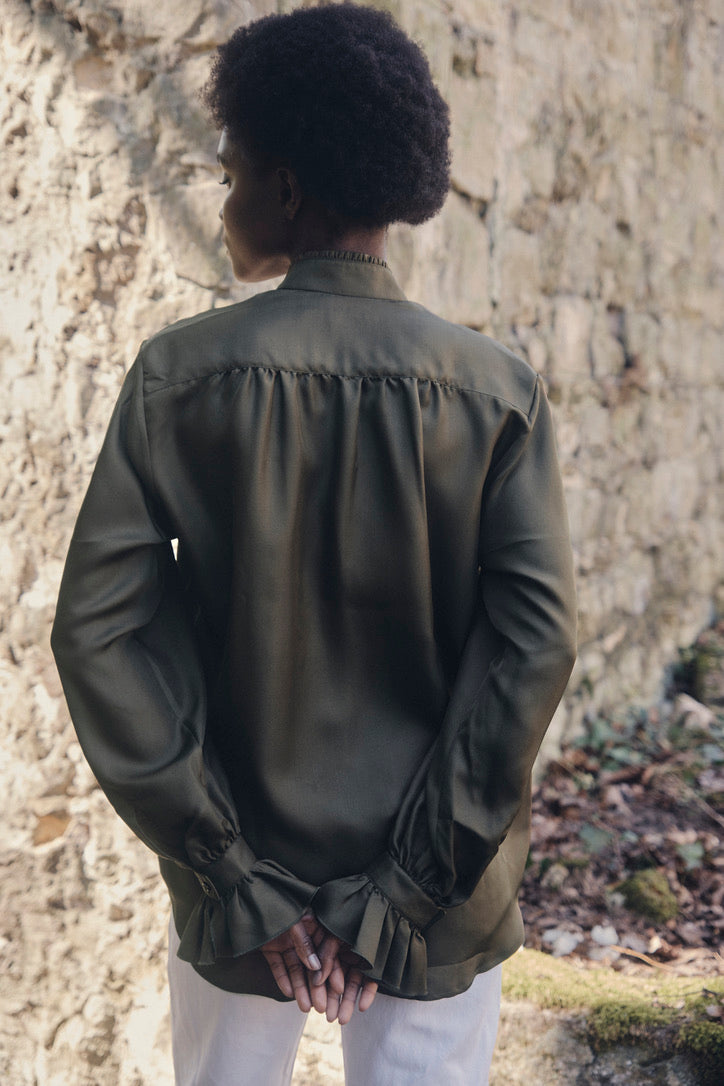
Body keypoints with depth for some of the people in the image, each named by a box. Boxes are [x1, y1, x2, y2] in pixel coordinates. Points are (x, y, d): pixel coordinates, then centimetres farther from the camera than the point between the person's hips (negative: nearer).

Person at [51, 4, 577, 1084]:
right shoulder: (499, 391, -7)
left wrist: (237, 875, -10)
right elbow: (535, 641, -14)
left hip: (240, 879, 1)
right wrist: (409, 890, -10)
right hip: (440, 911, 0)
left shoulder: (180, 374, -8)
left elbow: (99, 628, -12)